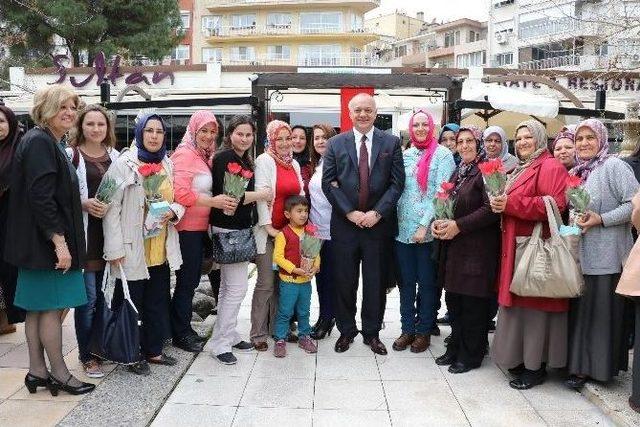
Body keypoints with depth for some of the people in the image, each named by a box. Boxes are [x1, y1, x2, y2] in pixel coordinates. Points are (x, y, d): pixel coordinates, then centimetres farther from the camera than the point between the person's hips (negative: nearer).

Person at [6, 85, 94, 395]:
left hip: (43, 243, 10)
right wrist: (59, 241, -22)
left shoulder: (50, 143, 17)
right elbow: (40, 197, -22)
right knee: (52, 306, -2)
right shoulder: (39, 142, -14)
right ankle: (58, 373, 8)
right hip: (46, 241, -10)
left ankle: (37, 371, 20)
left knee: (38, 308, 13)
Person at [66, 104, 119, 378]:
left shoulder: (115, 156, 12)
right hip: (84, 233, -4)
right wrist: (84, 204, -19)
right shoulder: (70, 155, -3)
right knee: (88, 297, -2)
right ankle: (86, 355, 11)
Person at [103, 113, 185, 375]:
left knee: (158, 302, 14)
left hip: (161, 249, 6)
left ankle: (154, 350, 28)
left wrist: (173, 211, -6)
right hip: (133, 249, -5)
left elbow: (180, 200, 18)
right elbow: (112, 208, -12)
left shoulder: (168, 165, 9)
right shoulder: (124, 164, -8)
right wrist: (115, 249, -17)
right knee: (132, 304, 6)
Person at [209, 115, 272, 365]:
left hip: (241, 229, 9)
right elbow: (226, 196, -21)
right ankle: (219, 343, 0)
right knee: (237, 288, -9)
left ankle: (229, 335, 25)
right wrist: (259, 195, -12)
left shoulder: (245, 161, 14)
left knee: (228, 287, 15)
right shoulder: (223, 158, -13)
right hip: (228, 230, -9)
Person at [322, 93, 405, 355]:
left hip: (378, 223, 0)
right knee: (344, 281, 8)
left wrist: (377, 213, -12)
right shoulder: (336, 144, 5)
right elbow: (328, 182, -1)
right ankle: (346, 330, 24)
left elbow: (397, 183, -1)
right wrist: (350, 212, -11)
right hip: (345, 223, 1)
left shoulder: (391, 143, 4)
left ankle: (372, 333, 22)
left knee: (376, 282, 7)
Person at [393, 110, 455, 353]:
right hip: (403, 228, 4)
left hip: (428, 230, -4)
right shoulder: (405, 155, 11)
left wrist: (424, 225, -15)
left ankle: (424, 331, 19)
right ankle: (407, 329, 20)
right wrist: (394, 220, 2)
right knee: (406, 282, 9)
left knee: (427, 282, 6)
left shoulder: (443, 155, -4)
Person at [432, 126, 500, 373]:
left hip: (478, 248, -8)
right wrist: (439, 221, 1)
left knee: (473, 303, 0)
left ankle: (471, 355, 12)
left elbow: (491, 209, -18)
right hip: (454, 246, 8)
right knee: (454, 299, 13)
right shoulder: (458, 172, 16)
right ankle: (456, 348, 26)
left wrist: (458, 225, -18)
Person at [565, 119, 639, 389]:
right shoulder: (577, 173, 15)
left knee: (603, 311, -1)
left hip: (607, 254, -7)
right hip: (581, 253, 7)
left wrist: (601, 219, -18)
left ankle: (602, 367, 10)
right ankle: (581, 366, 19)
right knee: (581, 309, 9)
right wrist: (575, 220, 8)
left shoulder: (613, 166, -7)